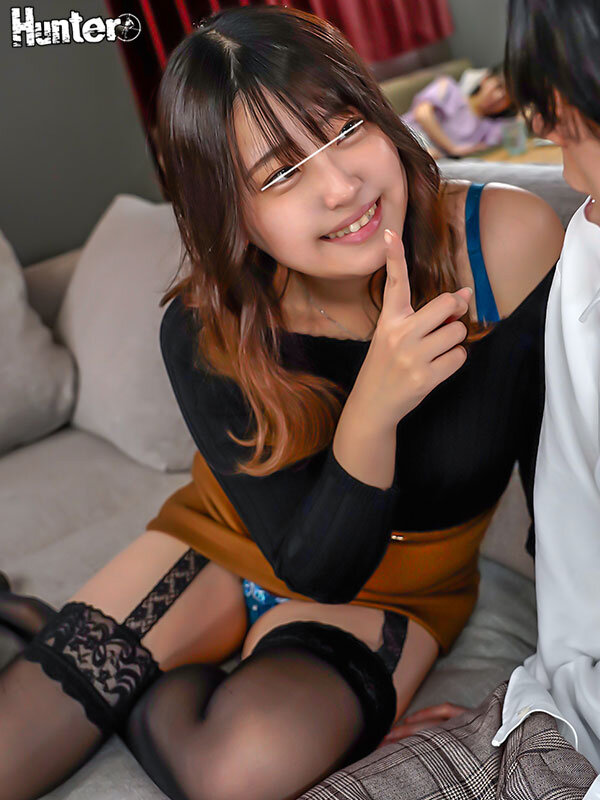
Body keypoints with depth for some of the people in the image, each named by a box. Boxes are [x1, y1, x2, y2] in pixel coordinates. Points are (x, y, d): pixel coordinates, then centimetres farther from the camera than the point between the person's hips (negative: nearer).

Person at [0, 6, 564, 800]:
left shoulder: (510, 241, -27)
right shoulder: (204, 334, -24)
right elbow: (313, 568, -23)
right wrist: (373, 406, -40)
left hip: (396, 591, 0)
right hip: (223, 544, 1)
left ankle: (132, 693, 0)